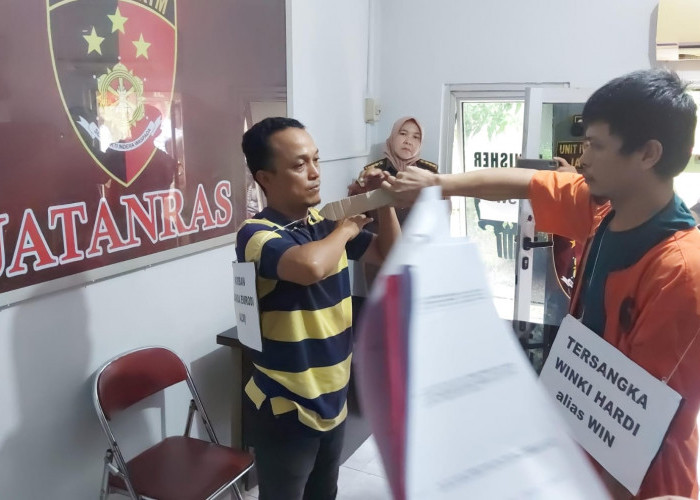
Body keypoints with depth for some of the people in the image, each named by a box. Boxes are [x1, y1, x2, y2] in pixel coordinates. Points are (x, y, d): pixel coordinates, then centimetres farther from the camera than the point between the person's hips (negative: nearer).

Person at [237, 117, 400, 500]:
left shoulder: (325, 223, 0)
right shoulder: (256, 234, -21)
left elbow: (389, 256, 8)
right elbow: (310, 266, -42)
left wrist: (384, 202, -9)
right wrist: (347, 229, -22)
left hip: (331, 400, 7)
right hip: (286, 410, -7)